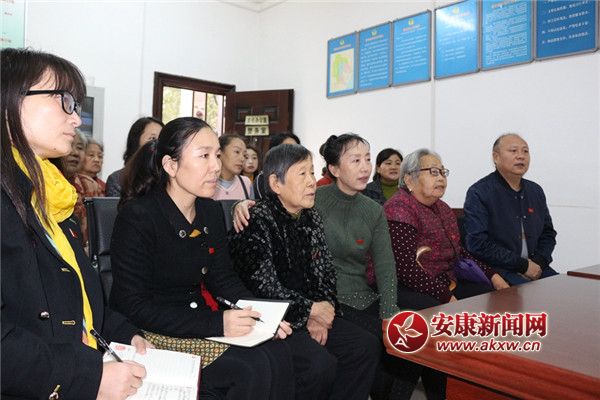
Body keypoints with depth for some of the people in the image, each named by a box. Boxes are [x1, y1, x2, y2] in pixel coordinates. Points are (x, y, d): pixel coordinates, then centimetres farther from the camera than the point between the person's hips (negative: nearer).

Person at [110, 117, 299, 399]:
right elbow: (132, 307, -19)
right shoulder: (137, 216, -18)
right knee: (253, 368, -21)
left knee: (278, 355, -15)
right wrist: (214, 324, -26)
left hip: (201, 319, 6)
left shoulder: (211, 211, 4)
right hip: (153, 334, -6)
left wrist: (260, 313, -10)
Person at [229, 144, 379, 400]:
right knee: (322, 364, -24)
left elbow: (325, 272, 11)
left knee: (366, 346, -3)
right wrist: (311, 310, -11)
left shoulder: (311, 218, 9)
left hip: (312, 314, 8)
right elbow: (265, 288, -19)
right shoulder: (257, 222, -15)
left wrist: (322, 314, -4)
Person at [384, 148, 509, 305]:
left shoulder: (442, 208, 14)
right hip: (417, 292, -9)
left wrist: (492, 276, 7)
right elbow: (405, 268, -23)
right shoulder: (400, 210, -15)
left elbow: (458, 251, 19)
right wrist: (447, 298, -23)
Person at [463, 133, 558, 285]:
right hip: (498, 270, -7)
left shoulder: (536, 191, 14)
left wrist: (539, 262, 1)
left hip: (535, 268, 7)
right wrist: (523, 265, -14)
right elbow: (478, 243, -16)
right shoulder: (478, 193, -8)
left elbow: (548, 233, 21)